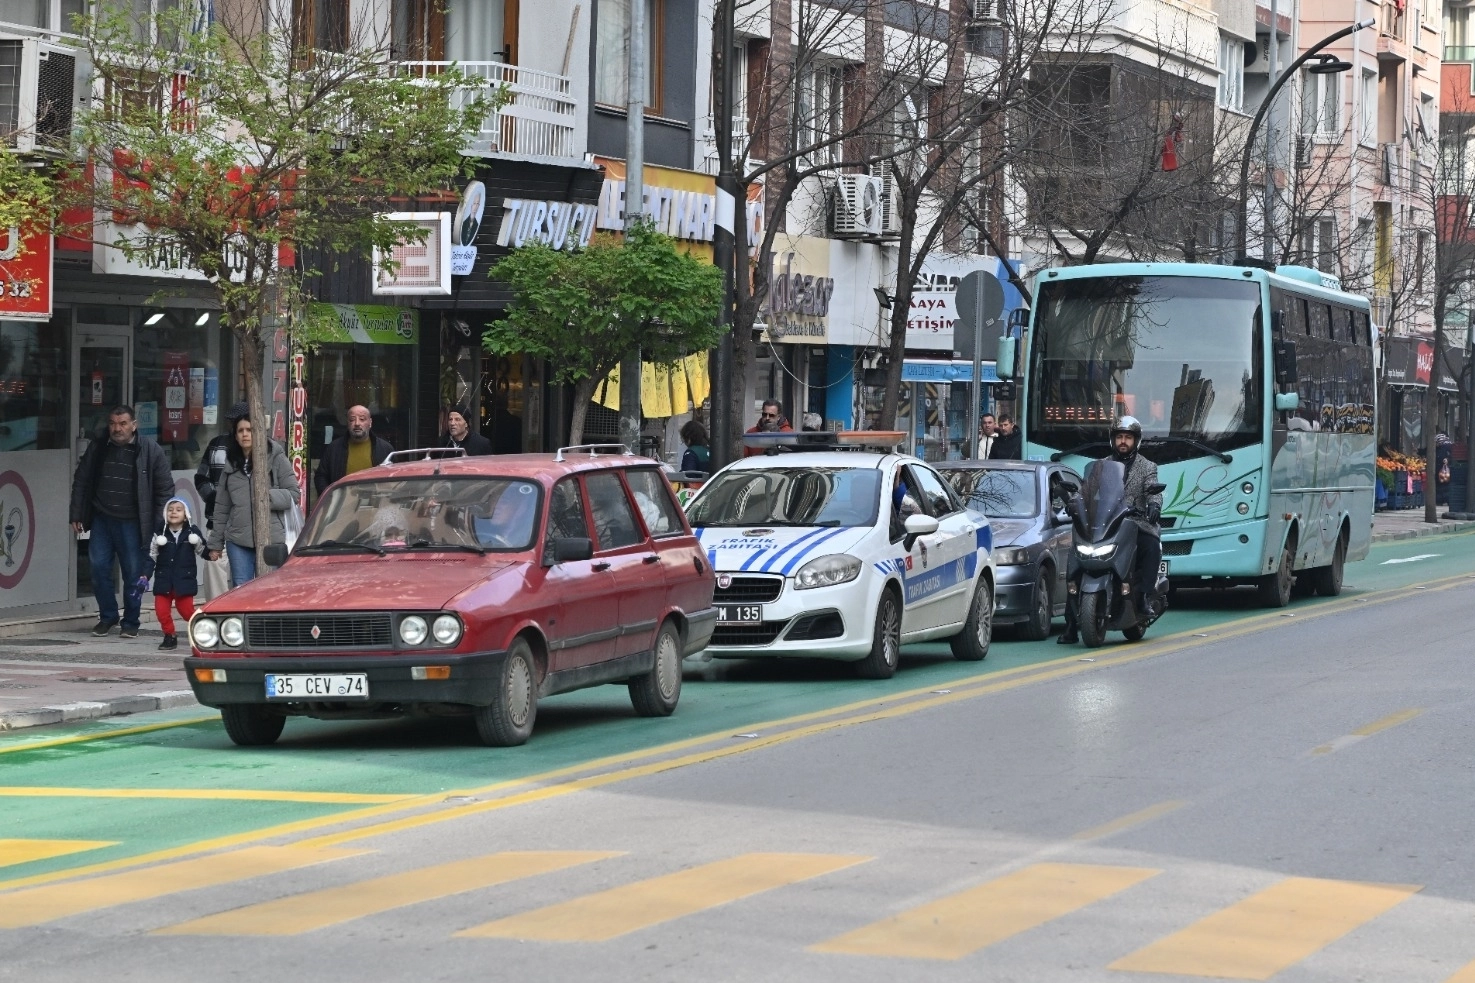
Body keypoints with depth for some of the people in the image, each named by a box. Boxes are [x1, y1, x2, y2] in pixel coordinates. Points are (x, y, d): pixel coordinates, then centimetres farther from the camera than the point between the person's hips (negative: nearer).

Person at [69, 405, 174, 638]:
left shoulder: (152, 452, -6)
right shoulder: (97, 447, 4)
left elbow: (165, 490, -3)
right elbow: (81, 481, 11)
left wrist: (160, 527, -8)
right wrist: (76, 515, 7)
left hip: (132, 523, -3)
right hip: (101, 520, 3)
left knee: (133, 573, 1)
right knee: (99, 568, 2)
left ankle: (130, 622, 15)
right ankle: (107, 616, 19)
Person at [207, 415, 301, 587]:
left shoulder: (276, 459, 2)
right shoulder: (231, 464, 15)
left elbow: (294, 494, -1)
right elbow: (221, 507, 18)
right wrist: (215, 543, 16)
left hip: (270, 540, -3)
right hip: (238, 541, 3)